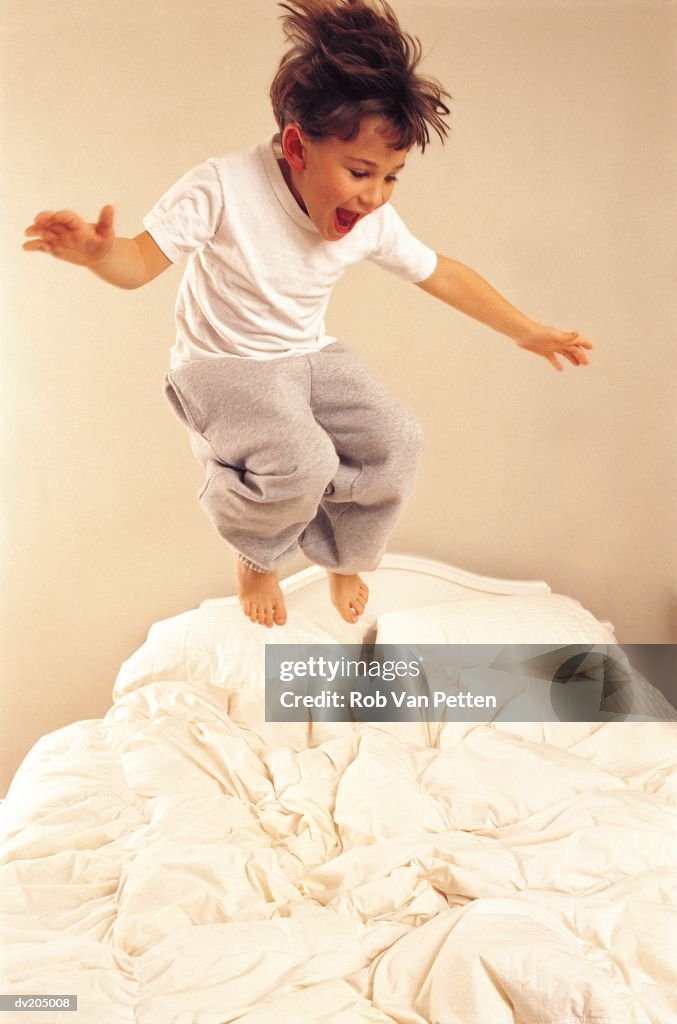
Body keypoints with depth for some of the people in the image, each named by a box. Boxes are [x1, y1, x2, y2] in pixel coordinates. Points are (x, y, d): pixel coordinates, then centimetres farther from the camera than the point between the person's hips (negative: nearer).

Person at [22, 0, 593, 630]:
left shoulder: (375, 222, -8)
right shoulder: (224, 189, -23)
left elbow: (440, 274, 6)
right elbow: (141, 263, -21)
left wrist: (527, 332, 11)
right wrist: (97, 252, -46)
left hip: (311, 359, 6)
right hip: (222, 365, -5)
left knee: (397, 440, -16)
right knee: (303, 463, -31)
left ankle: (344, 554, 16)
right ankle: (257, 552, 6)